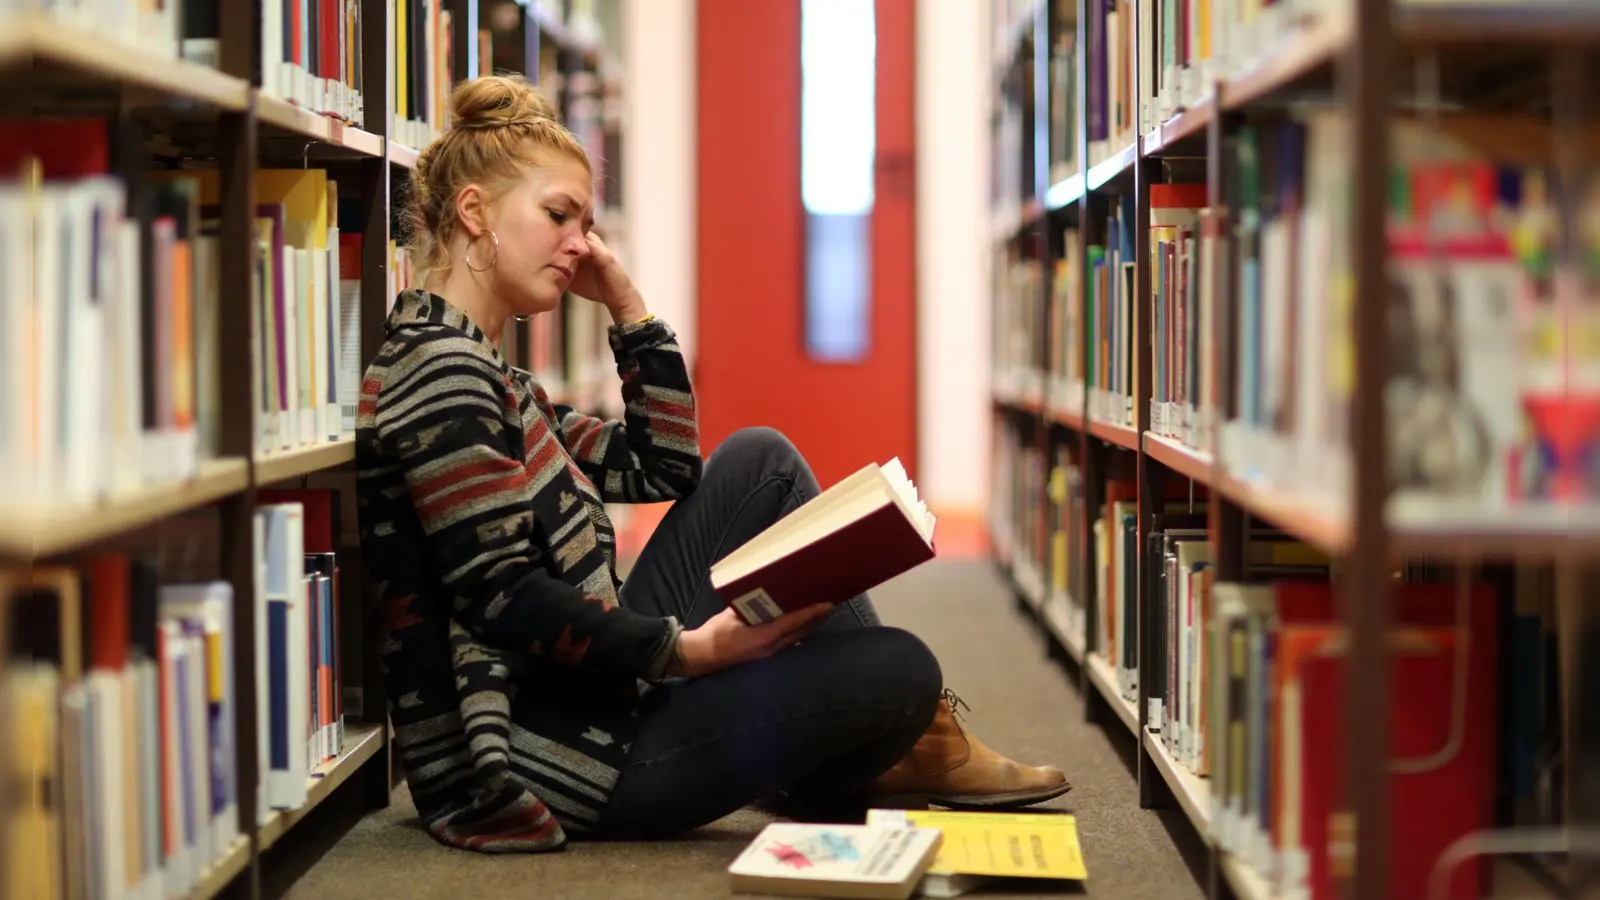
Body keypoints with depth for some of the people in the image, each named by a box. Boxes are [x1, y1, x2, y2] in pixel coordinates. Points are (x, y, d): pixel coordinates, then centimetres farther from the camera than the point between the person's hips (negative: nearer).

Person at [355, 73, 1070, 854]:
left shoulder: (482, 375, 17)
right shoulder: (437, 368, -15)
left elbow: (661, 472, 18)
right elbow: (503, 600, -23)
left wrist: (628, 308, 11)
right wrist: (689, 649, -22)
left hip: (581, 694, 11)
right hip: (541, 752, -11)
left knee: (759, 462, 13)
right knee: (902, 669, -15)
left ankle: (910, 736, 15)